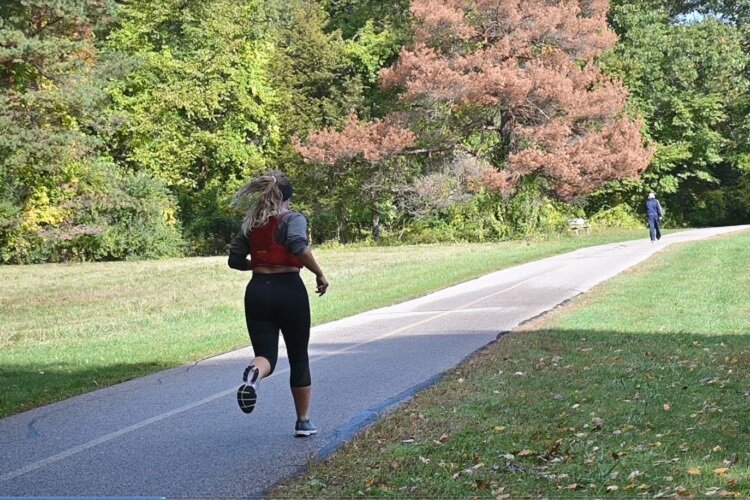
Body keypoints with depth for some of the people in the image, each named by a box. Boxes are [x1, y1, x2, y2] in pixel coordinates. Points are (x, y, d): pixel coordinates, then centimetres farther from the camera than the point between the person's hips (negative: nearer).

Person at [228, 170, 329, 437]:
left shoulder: (251, 223, 10)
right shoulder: (293, 219, -5)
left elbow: (235, 260, 12)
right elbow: (299, 246, -25)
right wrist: (320, 274, -14)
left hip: (257, 291, 3)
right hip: (289, 290, -3)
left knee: (266, 354, 1)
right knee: (298, 358, 14)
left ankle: (254, 374, -38)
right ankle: (303, 422, 21)